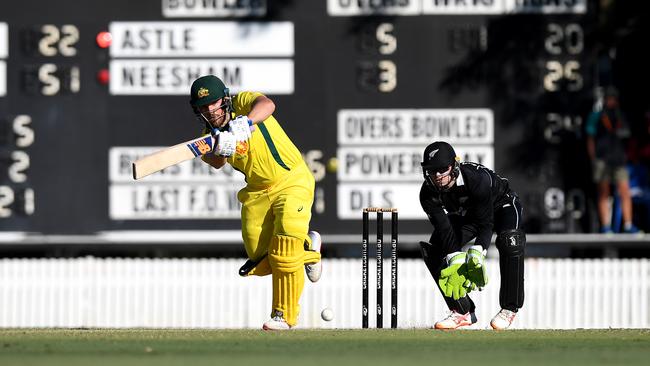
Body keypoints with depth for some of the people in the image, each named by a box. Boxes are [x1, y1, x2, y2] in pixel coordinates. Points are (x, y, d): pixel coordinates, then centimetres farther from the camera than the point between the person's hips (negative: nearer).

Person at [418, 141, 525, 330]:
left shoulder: (478, 178, -39)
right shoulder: (428, 193, -25)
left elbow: (485, 224, -37)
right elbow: (444, 229, -27)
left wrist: (477, 253, -51)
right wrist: (455, 261, -41)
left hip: (501, 205, -5)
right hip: (464, 215, 5)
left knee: (510, 241, -36)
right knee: (433, 249, -14)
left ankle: (509, 309, -23)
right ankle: (462, 312, -5)